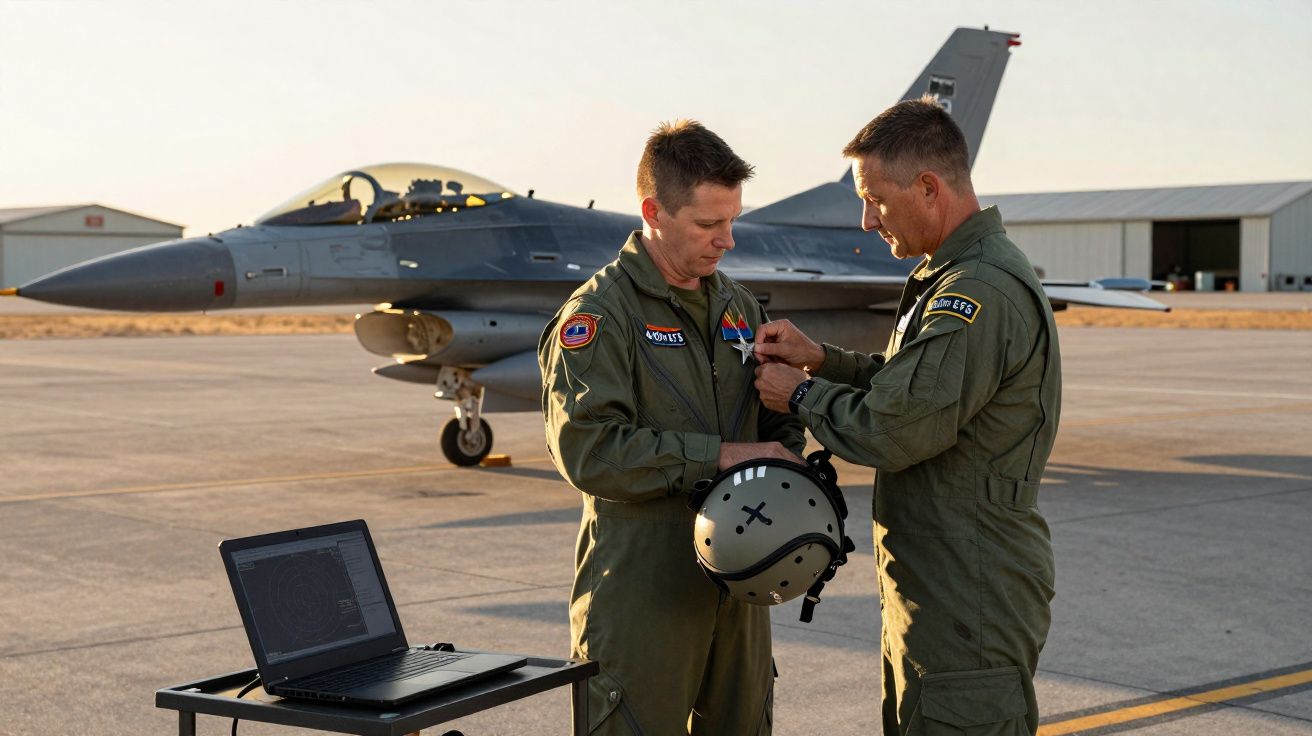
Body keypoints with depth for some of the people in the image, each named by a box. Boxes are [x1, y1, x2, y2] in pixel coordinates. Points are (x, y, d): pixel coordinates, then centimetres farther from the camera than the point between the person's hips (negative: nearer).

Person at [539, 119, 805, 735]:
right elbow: (588, 449, -21)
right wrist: (718, 456, -20)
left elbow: (779, 424, 18)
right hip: (640, 596, -7)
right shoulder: (599, 314, -9)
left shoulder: (738, 305, 13)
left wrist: (790, 470, -4)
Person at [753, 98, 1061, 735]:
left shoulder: (981, 294, -22)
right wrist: (822, 359, 9)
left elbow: (893, 433, -24)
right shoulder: (954, 279, 14)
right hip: (932, 598, 11)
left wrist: (801, 395, -6)